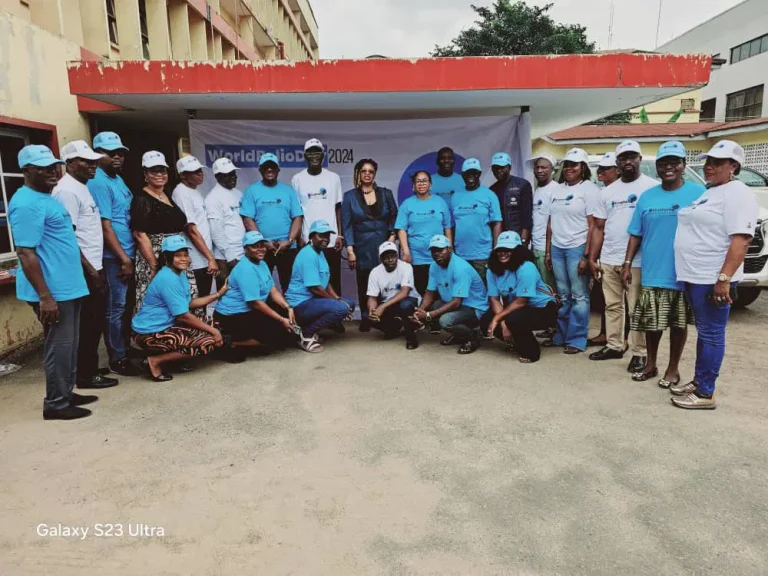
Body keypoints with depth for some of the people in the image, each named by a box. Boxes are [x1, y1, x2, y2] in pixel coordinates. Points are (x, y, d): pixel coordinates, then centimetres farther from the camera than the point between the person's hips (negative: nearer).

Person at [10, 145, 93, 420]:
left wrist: (87, 268, 23)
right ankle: (55, 403, 12)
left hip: (68, 286, 10)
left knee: (69, 344, 17)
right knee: (59, 346, 0)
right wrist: (45, 297, -24)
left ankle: (66, 393, 29)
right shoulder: (27, 204, -17)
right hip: (53, 291, -10)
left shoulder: (46, 197, 15)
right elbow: (26, 254, -21)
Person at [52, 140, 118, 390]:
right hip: (83, 270, -10)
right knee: (87, 323, -1)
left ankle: (89, 368, 28)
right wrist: (90, 270, -18)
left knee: (96, 321, 16)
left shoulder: (81, 187, 16)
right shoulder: (67, 190, -15)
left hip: (92, 267, 10)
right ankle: (86, 375, 10)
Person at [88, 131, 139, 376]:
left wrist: (129, 256, 17)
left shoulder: (118, 178, 14)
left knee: (128, 305, 16)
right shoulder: (98, 183, -15)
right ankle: (118, 359, 11)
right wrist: (124, 258, -19)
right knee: (117, 308, 0)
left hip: (128, 253, 9)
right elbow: (105, 226, -19)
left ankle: (128, 350, 28)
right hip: (114, 257, -9)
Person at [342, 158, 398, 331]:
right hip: (362, 247, 0)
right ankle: (365, 319, 13)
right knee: (364, 284, 2)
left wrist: (392, 237, -5)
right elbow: (347, 225, 0)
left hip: (383, 245, 1)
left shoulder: (386, 193, 8)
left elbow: (395, 218, 11)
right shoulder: (350, 196, 4)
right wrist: (350, 250, -7)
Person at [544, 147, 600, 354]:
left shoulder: (589, 189, -4)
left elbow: (593, 226, -9)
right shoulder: (557, 189, 14)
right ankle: (561, 335, 20)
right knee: (563, 295, 12)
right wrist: (548, 251, 12)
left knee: (579, 296, 0)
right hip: (557, 248, 6)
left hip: (577, 248, -6)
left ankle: (577, 339, 7)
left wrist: (587, 255, -15)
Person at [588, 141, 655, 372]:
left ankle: (639, 353, 8)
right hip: (608, 260, 5)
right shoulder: (607, 192, 13)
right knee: (612, 306, 12)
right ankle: (614, 346, 22)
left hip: (637, 261, -5)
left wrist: (655, 258, -9)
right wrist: (593, 257, 7)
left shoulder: (652, 187, -2)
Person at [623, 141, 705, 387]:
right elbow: (636, 234, 9)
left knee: (678, 324, 10)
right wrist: (627, 264, 3)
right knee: (652, 323, 11)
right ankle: (651, 365, 28)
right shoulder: (647, 196, 7)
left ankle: (673, 369, 25)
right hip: (652, 273, 2)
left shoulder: (698, 192, -3)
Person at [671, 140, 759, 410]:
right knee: (703, 332, 16)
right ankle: (698, 382, 26)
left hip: (713, 279, -9)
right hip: (694, 276, 9)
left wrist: (724, 278, -28)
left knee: (711, 334, -3)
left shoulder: (737, 194, -12)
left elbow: (741, 239, -21)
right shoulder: (706, 193, 17)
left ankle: (705, 393, 4)